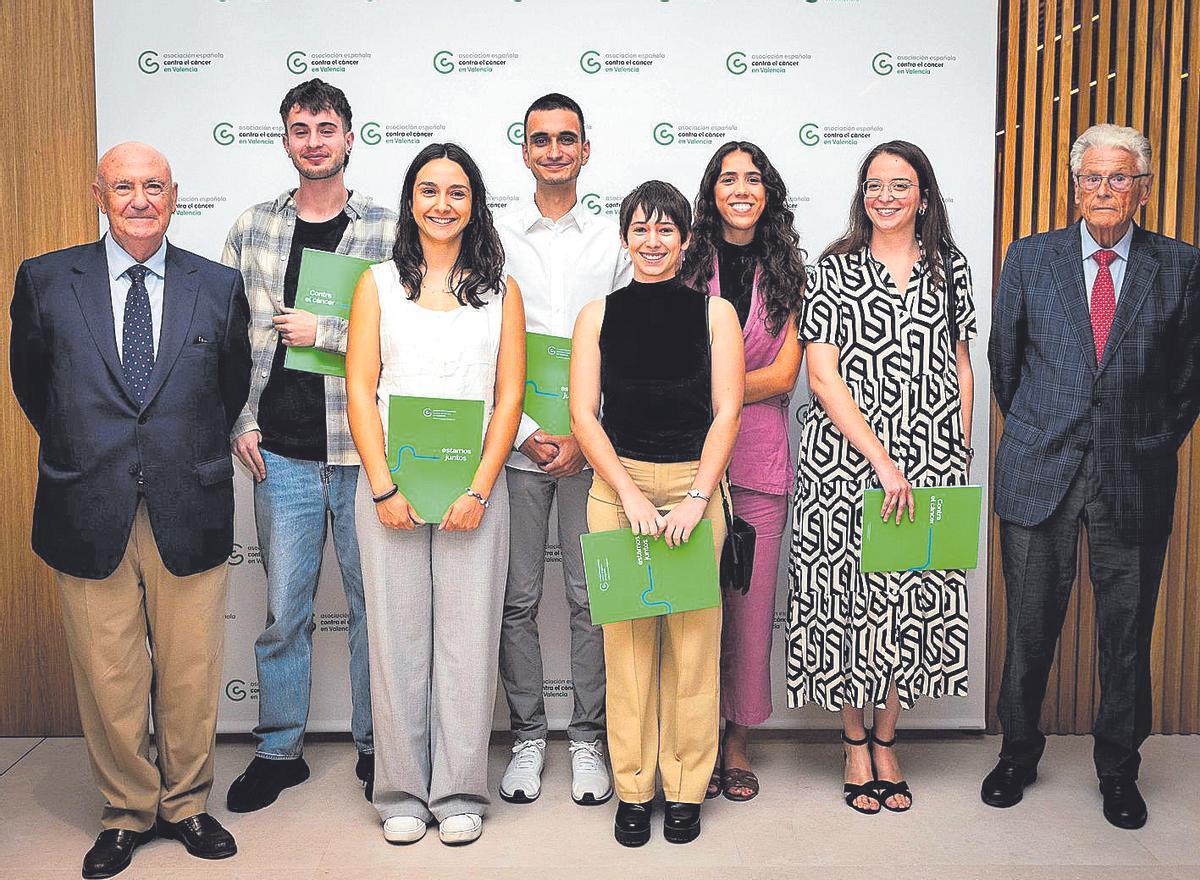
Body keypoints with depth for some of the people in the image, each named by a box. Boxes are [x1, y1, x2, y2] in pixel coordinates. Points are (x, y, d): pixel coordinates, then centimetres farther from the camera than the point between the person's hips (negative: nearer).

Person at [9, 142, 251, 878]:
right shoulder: (46, 280, 2)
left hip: (189, 513, 1)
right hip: (88, 514, 0)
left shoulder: (219, 286, 4)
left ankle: (187, 804, 29)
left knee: (191, 676, 9)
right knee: (108, 679, 7)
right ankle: (127, 812, 27)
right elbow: (32, 382, 15)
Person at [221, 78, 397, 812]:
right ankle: (279, 750, 25)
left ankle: (376, 746, 25)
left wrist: (324, 332, -11)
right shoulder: (253, 229, 8)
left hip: (366, 450, -2)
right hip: (282, 453, 2)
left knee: (373, 602, 9)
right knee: (284, 607, 9)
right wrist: (241, 422, 4)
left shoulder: (389, 229, -1)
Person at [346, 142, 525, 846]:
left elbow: (509, 396, 3)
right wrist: (385, 488, -8)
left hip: (473, 485, 0)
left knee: (468, 637, 2)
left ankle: (460, 792, 15)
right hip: (391, 484, 0)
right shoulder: (379, 284, 9)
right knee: (397, 636, 4)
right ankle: (403, 792, 18)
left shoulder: (501, 289, 9)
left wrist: (479, 489, -8)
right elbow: (361, 391, 3)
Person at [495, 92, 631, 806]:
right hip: (516, 445, 0)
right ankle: (528, 736, 19)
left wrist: (587, 438, -8)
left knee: (592, 598, 4)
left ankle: (588, 739, 17)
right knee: (518, 600, 5)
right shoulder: (495, 239, 6)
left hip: (592, 446, 0)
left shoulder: (613, 241, 7)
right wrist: (525, 431, -7)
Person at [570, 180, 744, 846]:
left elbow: (726, 412, 0)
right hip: (615, 485, 1)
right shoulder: (598, 315, 7)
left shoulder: (714, 313, 5)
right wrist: (631, 494, -10)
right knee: (625, 638, 3)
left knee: (693, 638, 2)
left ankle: (686, 788, 17)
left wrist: (696, 498, -11)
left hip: (696, 484, 0)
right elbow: (583, 415, 1)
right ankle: (632, 789, 16)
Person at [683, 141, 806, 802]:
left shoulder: (787, 272, 9)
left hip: (760, 457, 1)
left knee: (752, 598, 5)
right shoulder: (687, 266, 5)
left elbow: (783, 374, 1)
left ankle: (737, 741, 19)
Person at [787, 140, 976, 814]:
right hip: (846, 461, -3)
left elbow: (961, 365, 14)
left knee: (917, 597, 5)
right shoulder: (837, 268, 0)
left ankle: (887, 740, 23)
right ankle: (855, 742, 21)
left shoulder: (949, 267, 10)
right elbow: (823, 378, -8)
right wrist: (881, 461, -14)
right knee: (850, 596, 2)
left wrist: (961, 457, 4)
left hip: (931, 463, 3)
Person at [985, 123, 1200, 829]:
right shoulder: (1030, 258, 4)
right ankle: (1019, 753, 28)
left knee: (1128, 633, 9)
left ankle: (1119, 771, 27)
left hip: (1135, 479, 0)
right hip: (1040, 473, 0)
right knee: (1030, 626, 9)